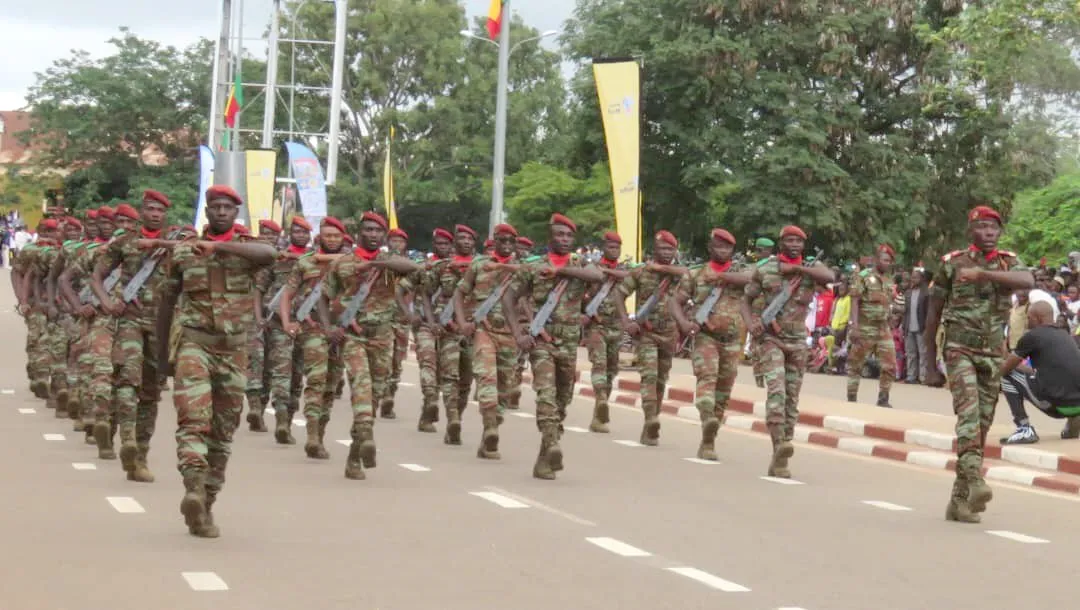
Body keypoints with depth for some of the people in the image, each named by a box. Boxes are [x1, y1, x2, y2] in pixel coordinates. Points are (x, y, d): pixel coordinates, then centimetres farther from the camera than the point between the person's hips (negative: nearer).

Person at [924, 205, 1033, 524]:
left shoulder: (1007, 262, 7)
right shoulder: (952, 263, 1)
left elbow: (1027, 281, -18)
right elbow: (933, 314, 5)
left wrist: (982, 273, -26)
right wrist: (930, 365, 4)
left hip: (993, 354, 3)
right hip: (960, 349, -3)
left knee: (982, 425, 4)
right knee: (968, 412, -24)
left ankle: (959, 500, 11)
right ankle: (975, 481, -36)